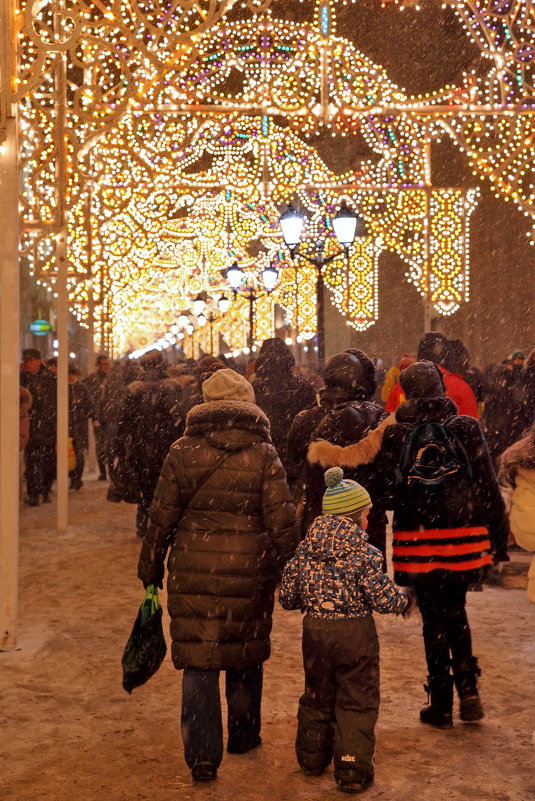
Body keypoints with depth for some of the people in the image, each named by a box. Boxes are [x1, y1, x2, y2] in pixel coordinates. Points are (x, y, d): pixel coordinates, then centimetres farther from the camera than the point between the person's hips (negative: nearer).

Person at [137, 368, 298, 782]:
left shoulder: (182, 452, -2)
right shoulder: (264, 455, -4)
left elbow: (162, 518, 0)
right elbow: (281, 521, -7)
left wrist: (150, 571, 9)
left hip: (193, 573, 0)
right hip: (249, 573, 1)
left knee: (199, 662, 4)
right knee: (246, 656, 19)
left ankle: (203, 755, 2)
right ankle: (244, 736, 34)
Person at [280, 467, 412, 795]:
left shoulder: (305, 550, -2)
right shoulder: (365, 554, -15)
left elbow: (287, 597, 3)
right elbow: (384, 600, -14)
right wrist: (405, 598, 6)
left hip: (315, 632, 5)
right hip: (355, 635, -5)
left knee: (317, 696, 22)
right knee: (357, 703, 7)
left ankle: (312, 758, 35)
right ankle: (353, 773, 10)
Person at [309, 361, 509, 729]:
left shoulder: (391, 435, -4)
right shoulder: (467, 428, -3)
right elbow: (489, 487, -3)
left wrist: (317, 451, 19)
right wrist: (499, 539, 3)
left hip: (417, 541, -1)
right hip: (464, 539, 1)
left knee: (434, 619, 11)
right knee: (455, 612, 22)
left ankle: (441, 705, 15)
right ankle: (468, 687, 10)